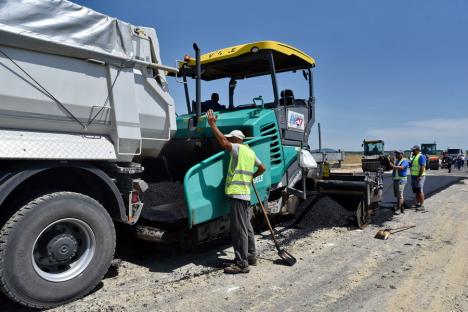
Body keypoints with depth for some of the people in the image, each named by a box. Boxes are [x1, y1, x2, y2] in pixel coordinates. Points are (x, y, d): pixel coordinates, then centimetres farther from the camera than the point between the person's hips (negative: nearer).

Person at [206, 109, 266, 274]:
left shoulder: (239, 148, -8)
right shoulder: (250, 152, 18)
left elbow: (223, 142, -23)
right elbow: (262, 168, 26)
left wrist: (212, 124, -18)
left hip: (237, 193, -10)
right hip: (245, 193, 10)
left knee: (239, 229, -7)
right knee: (246, 227, 17)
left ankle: (241, 263, -2)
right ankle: (250, 256, 27)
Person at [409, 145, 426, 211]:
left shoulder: (421, 156, -11)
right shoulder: (413, 157, 18)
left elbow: (422, 167, -19)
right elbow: (411, 165, 25)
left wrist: (419, 176, -23)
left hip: (419, 176, -9)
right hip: (414, 176, 9)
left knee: (420, 191, -8)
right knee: (416, 191, 12)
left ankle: (422, 206, -5)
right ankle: (417, 204, 19)